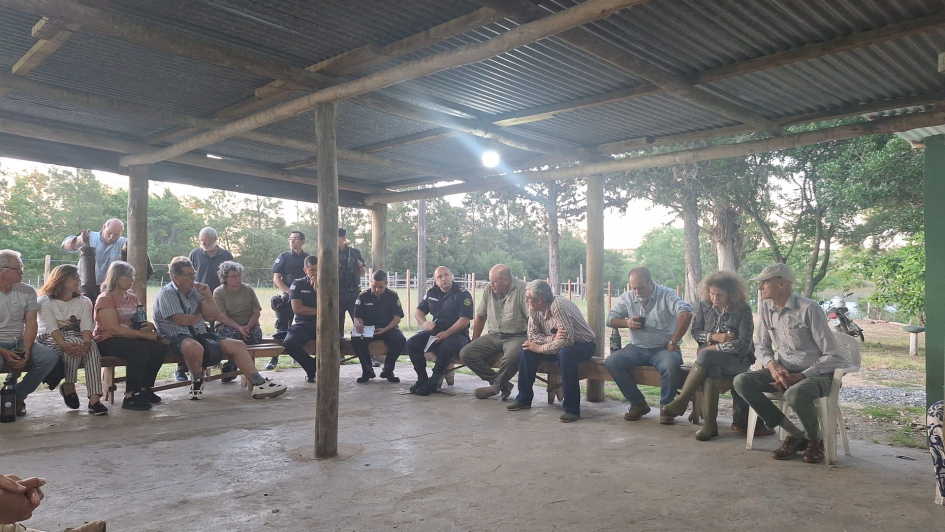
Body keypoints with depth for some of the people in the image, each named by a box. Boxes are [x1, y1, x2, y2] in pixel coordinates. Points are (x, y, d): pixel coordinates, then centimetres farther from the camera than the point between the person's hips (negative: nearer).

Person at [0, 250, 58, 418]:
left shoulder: (27, 291, 2)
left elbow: (31, 323, -1)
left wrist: (25, 351, -16)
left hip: (20, 342, 4)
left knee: (50, 357, -23)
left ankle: (17, 395, -3)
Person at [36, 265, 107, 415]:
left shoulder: (84, 301, 11)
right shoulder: (45, 301, 1)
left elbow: (86, 326, -6)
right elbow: (52, 327, -15)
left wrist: (86, 343, -29)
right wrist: (65, 345, -34)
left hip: (77, 341, 3)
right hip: (50, 341, -3)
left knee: (92, 346, -32)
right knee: (76, 341, -35)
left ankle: (94, 399, -42)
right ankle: (68, 386, -14)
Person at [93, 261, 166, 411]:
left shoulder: (132, 297, 16)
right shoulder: (105, 298, -7)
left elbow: (140, 322, 17)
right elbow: (115, 329, -19)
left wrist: (150, 326, -9)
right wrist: (145, 335, -21)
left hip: (130, 338, 7)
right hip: (107, 341, -7)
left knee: (160, 348, -20)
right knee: (140, 350, -35)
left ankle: (145, 388, -2)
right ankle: (130, 397, -28)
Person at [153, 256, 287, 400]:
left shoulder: (194, 290, 11)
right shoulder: (167, 293, -8)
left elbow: (214, 315, 9)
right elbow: (183, 320, -18)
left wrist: (208, 295, -6)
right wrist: (201, 315, 1)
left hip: (201, 335, 7)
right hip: (177, 339, -7)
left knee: (237, 345, -5)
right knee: (195, 347, -41)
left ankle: (259, 384, -9)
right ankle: (197, 381, -13)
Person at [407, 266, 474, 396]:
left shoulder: (462, 294, -8)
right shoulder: (432, 293, 10)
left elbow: (465, 319, -17)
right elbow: (418, 311, 15)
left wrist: (447, 333, -26)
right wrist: (424, 323, -8)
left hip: (457, 334, -6)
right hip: (435, 332, 6)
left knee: (446, 346, -38)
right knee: (412, 343, -15)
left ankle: (434, 381, -22)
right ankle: (422, 378, -7)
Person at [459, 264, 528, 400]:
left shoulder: (522, 290, -11)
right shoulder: (489, 289, 6)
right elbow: (480, 317, 13)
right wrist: (474, 342, 13)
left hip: (516, 336, -6)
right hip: (494, 336, 6)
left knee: (511, 358, -37)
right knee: (465, 353, -11)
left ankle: (496, 386, -5)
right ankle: (502, 383, -8)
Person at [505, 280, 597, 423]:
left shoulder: (558, 306, -31)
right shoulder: (533, 309, -9)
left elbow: (566, 340, -35)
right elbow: (532, 335, -10)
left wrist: (540, 348, -25)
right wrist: (553, 338, -28)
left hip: (583, 345, -7)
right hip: (559, 344, 7)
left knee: (565, 353, -38)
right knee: (527, 349, -11)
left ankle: (572, 408, -28)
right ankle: (524, 398, 2)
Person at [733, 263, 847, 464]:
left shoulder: (809, 309, -17)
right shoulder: (766, 307, 2)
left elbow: (835, 357, -17)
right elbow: (762, 346, 11)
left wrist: (800, 376, -22)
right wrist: (772, 365, -11)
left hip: (816, 374, -6)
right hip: (784, 372, 6)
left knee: (795, 394, -39)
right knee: (742, 382, -19)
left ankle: (815, 440, -3)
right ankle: (796, 435, -8)